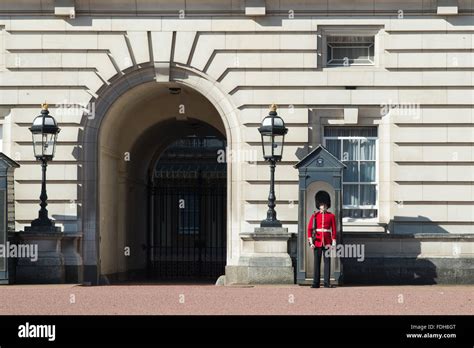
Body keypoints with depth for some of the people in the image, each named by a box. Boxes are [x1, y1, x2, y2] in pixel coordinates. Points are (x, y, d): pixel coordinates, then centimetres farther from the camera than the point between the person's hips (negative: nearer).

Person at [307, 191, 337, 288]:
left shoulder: (331, 216, 6)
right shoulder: (314, 215, 6)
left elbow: (334, 230, 4)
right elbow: (309, 229, 3)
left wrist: (333, 242, -3)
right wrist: (311, 242, -6)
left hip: (327, 242, 0)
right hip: (317, 242, 0)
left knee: (327, 262, 0)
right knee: (317, 263, 1)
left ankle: (327, 283, 2)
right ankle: (316, 283, 3)